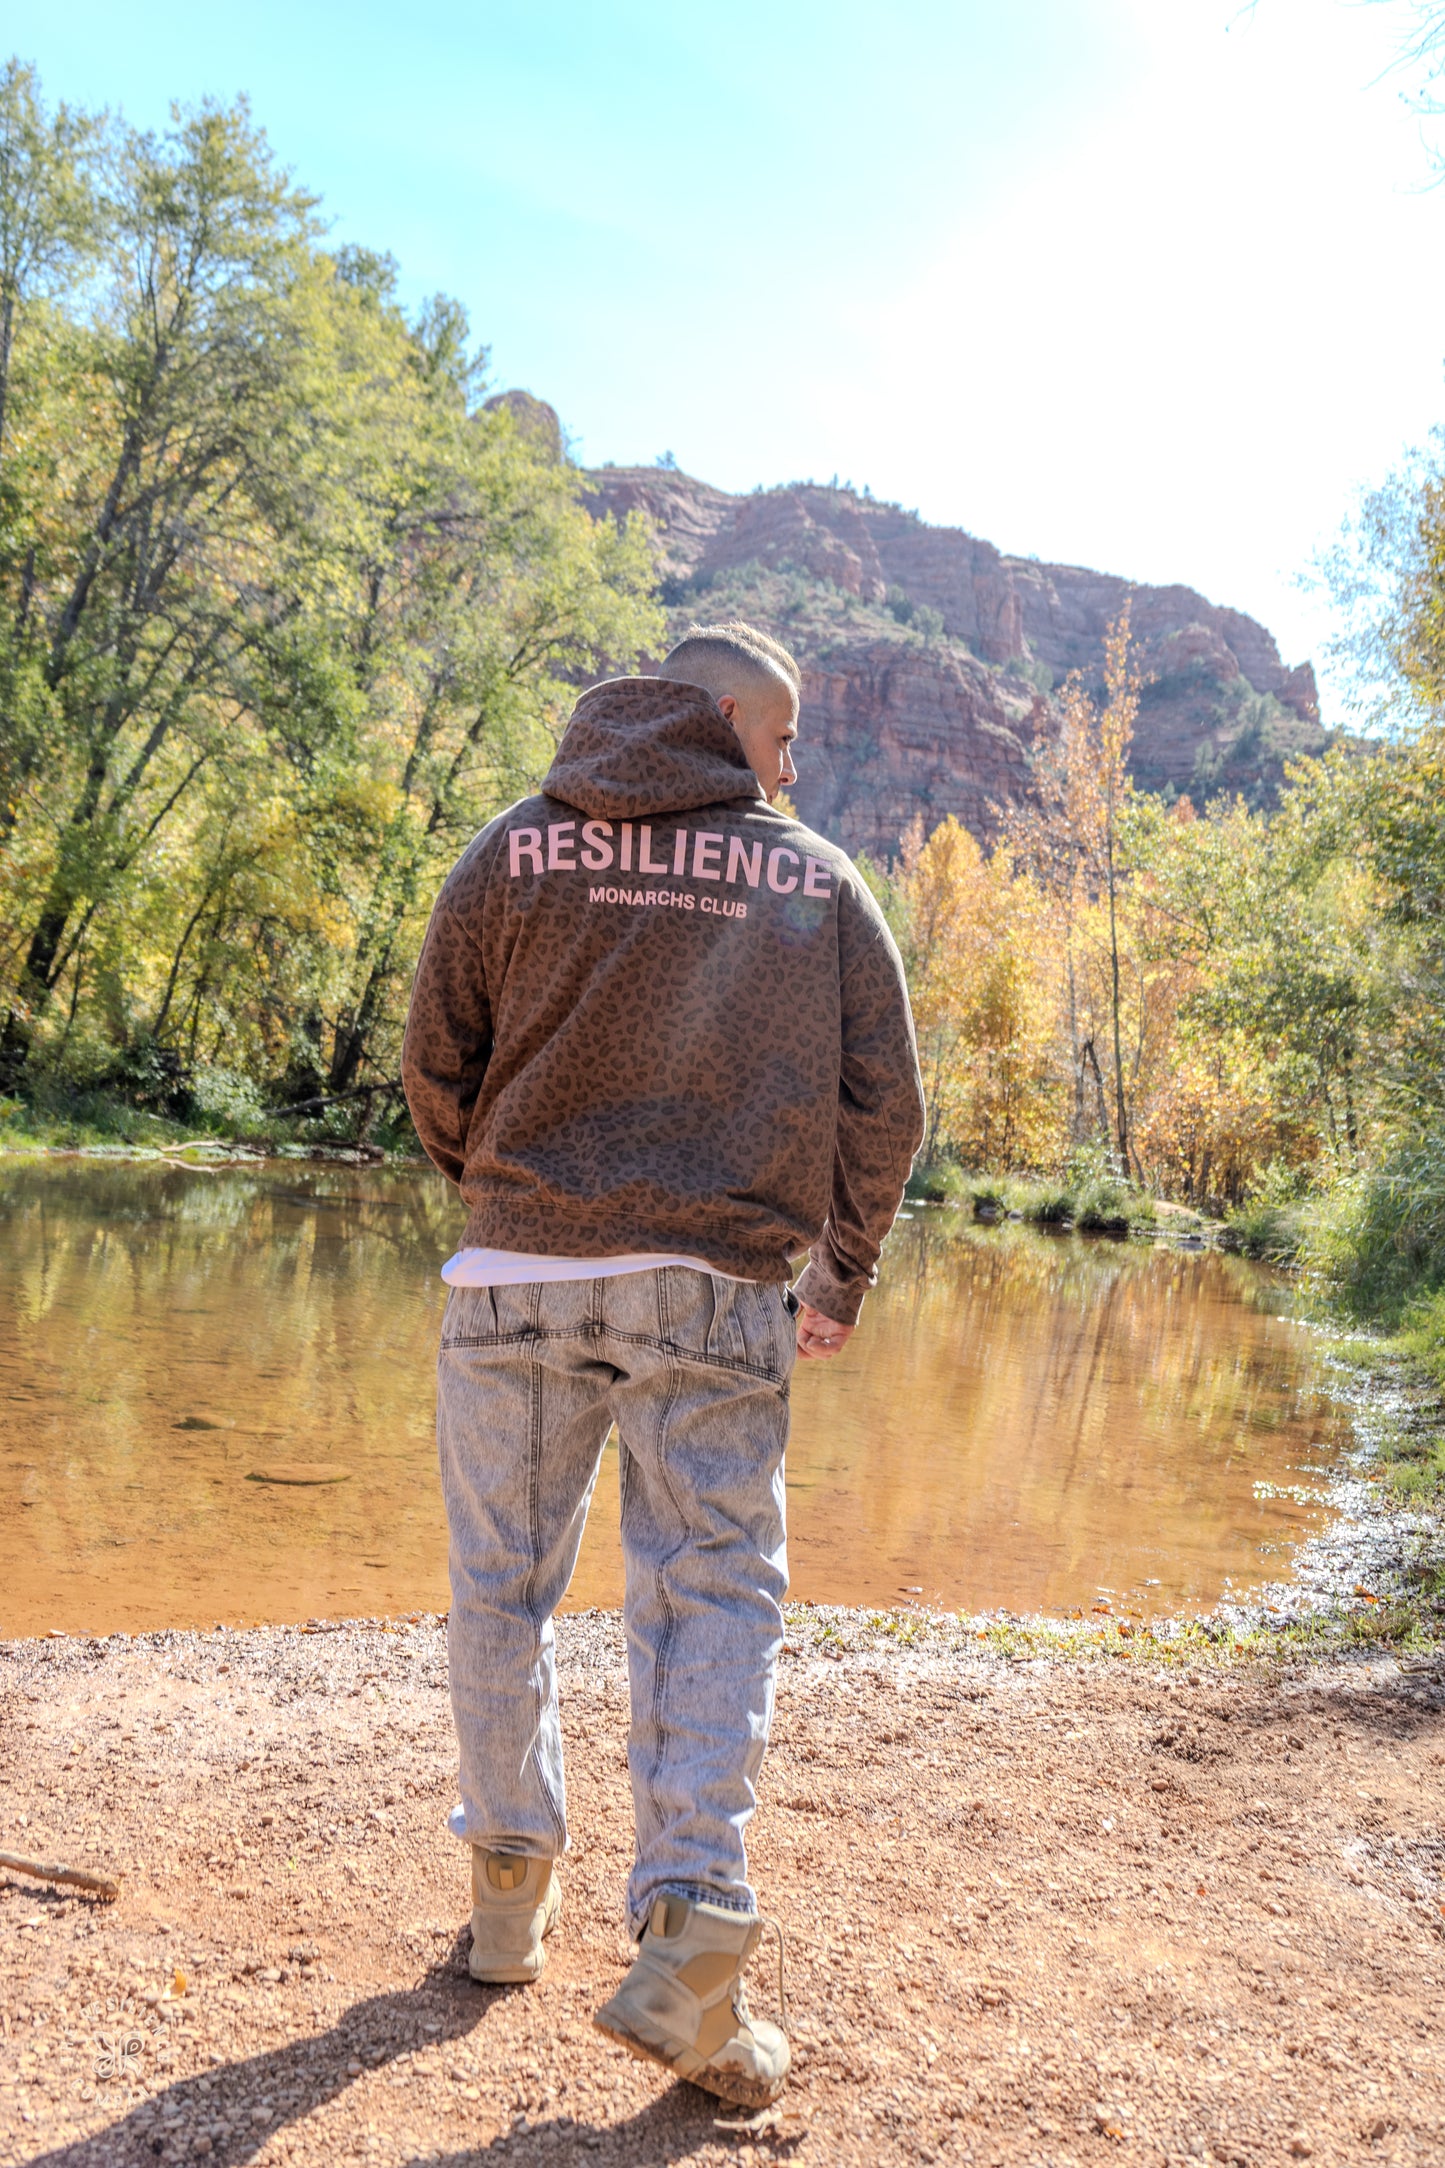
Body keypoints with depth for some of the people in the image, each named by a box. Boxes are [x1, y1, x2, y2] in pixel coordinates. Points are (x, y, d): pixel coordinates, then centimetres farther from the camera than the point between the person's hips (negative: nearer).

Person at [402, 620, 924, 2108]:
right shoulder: (822, 882, 8)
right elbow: (884, 1104, 5)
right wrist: (838, 1281, 17)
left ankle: (510, 1888, 26)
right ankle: (691, 1928, -3)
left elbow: (437, 1073, 8)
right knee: (714, 1592, 6)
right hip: (721, 1300, 0)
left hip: (520, 1277, 1)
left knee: (502, 1584, 14)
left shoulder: (516, 846, 7)